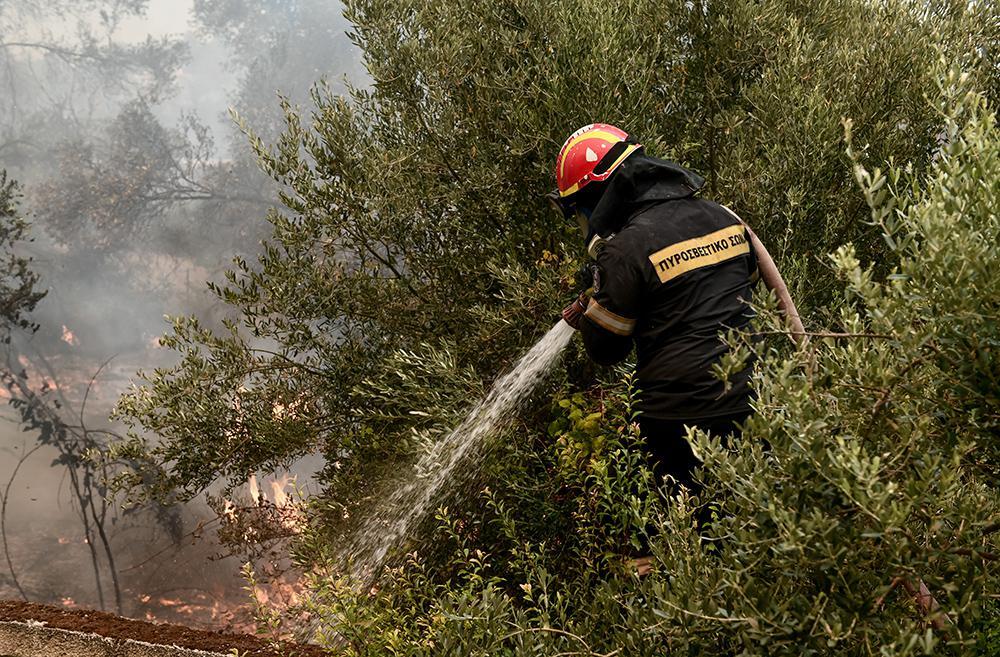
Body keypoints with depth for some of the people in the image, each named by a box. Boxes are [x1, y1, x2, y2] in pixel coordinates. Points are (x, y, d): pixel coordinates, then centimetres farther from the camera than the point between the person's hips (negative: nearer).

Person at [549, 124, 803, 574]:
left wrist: (582, 318, 16)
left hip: (684, 419, -6)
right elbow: (774, 288, 17)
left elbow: (606, 349, -3)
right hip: (755, 399, 6)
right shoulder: (721, 216, 8)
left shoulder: (625, 249, -13)